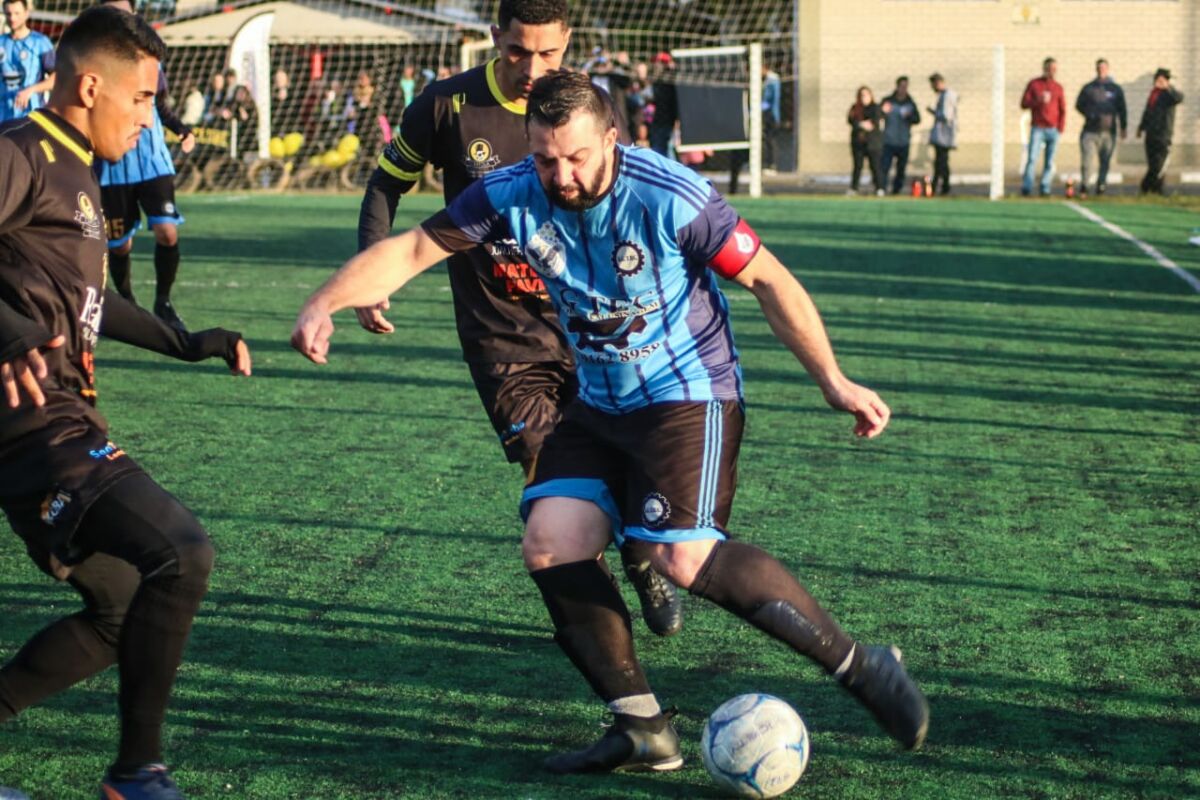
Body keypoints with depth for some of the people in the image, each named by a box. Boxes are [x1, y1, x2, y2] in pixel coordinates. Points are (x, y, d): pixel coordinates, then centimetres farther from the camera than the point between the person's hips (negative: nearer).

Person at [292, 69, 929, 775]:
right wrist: (325, 303, -19)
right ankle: (643, 731, 2)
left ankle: (861, 666, -9)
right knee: (551, 546, -10)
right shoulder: (514, 195, -8)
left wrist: (834, 381, -13)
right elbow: (414, 248, -4)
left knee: (686, 559, -23)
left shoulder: (671, 198, -21)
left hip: (688, 396, -6)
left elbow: (767, 279, -12)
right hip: (599, 405, 6)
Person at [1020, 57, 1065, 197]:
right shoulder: (1033, 84, 6)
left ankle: (1045, 188, 3)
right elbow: (1024, 104, 0)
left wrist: (1061, 127, 0)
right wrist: (1039, 100, -16)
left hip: (1053, 129, 3)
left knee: (1050, 162, -1)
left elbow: (1063, 109, 13)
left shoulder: (1058, 87, 12)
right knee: (1032, 158, -14)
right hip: (1038, 129, -3)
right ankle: (1026, 188, -16)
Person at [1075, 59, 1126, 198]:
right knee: (1087, 160, -11)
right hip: (1090, 130, -1)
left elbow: (1122, 109, 11)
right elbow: (1079, 105, 10)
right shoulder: (1088, 88, 9)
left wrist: (1123, 128, 6)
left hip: (1108, 131, 1)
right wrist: (1090, 115, -6)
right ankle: (1083, 187, -9)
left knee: (1105, 162, 4)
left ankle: (1101, 186, 14)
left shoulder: (1116, 89, 10)